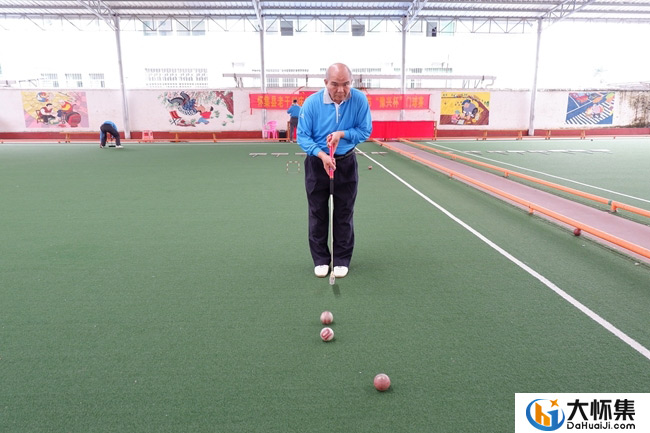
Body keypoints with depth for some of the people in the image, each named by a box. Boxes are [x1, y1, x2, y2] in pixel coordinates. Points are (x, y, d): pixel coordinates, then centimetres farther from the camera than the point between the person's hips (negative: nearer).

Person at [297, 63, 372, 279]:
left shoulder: (359, 100, -14)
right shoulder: (311, 102, -16)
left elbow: (365, 131, -7)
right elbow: (302, 136, -13)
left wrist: (342, 134, -25)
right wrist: (321, 155, -29)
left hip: (346, 163, 1)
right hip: (317, 163, 0)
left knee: (344, 214, 8)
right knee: (318, 214, 8)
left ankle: (342, 260, 22)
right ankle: (320, 259, 23)